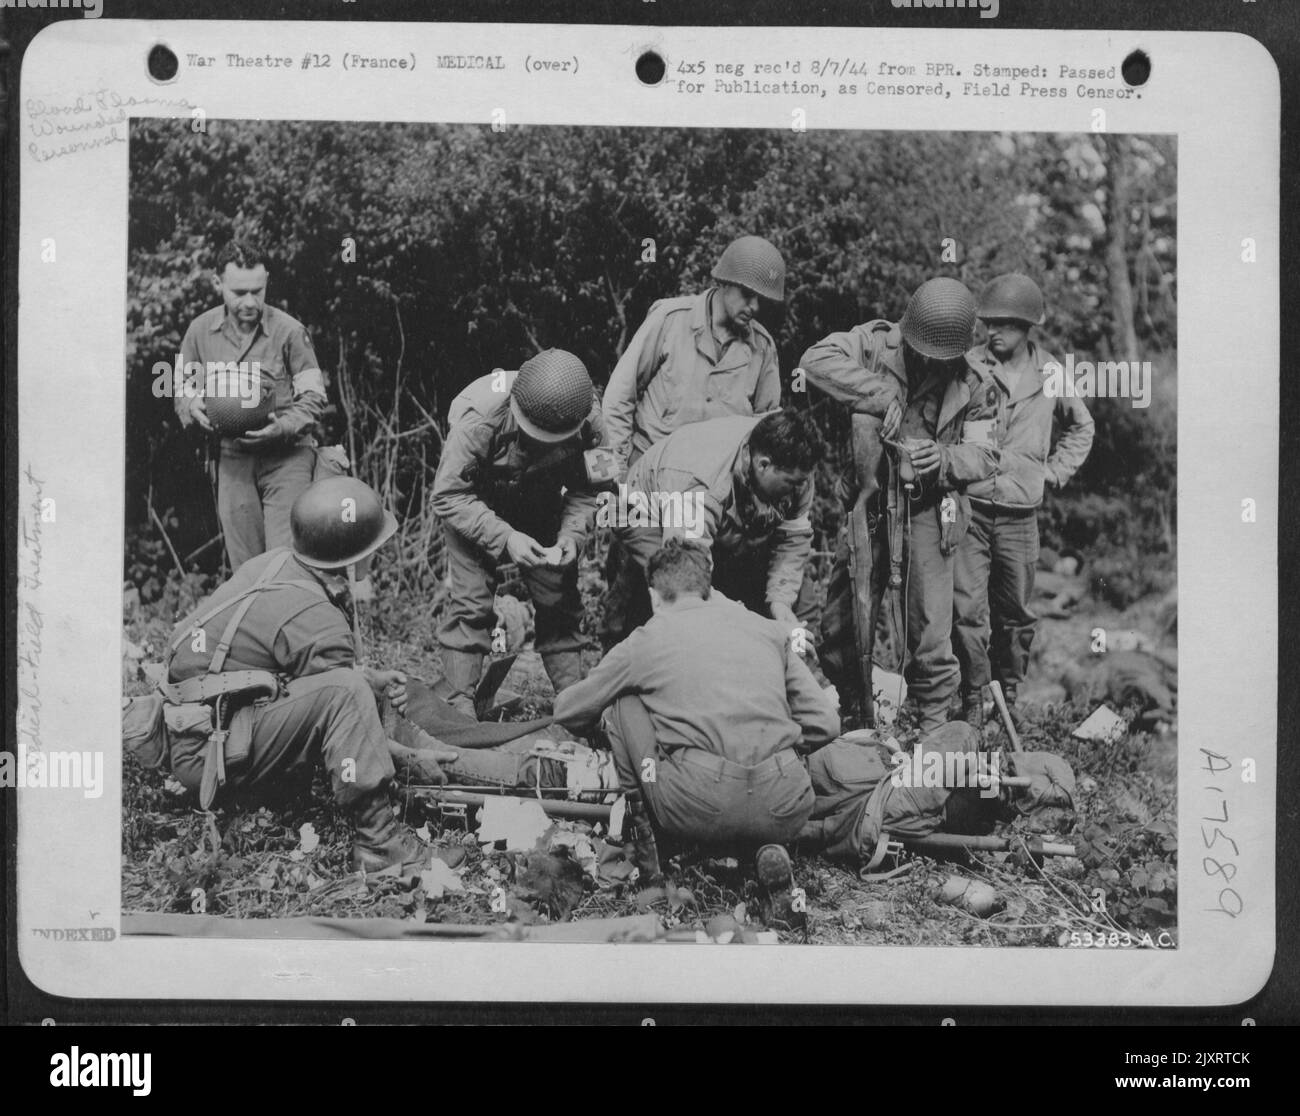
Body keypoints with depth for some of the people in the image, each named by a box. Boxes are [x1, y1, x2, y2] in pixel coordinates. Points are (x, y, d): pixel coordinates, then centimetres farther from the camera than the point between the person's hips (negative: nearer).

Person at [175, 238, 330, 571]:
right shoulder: (200, 331, 2)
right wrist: (194, 408, -11)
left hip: (286, 456, -4)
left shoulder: (289, 330, -8)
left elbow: (313, 397, -4)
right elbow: (182, 390, 13)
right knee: (245, 568, 8)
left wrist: (283, 426, -23)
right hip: (233, 458, 4)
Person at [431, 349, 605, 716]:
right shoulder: (479, 417, -37)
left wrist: (572, 535, -30)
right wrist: (504, 538, -38)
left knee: (560, 598, -1)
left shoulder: (589, 421, -27)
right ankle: (460, 706, -6)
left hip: (539, 507, 3)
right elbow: (449, 496, -30)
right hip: (477, 505, -3)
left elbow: (585, 489, -12)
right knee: (470, 601, -12)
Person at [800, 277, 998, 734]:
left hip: (930, 510, 0)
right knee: (842, 623, 7)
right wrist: (882, 396, -26)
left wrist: (945, 459, -19)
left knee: (930, 629, 1)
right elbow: (816, 360, -22)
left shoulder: (971, 381, -2)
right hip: (868, 499, 0)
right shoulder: (877, 343, -6)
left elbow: (987, 454, 2)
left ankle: (933, 723, 16)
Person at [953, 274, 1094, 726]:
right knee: (967, 609, -8)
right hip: (969, 506, -2)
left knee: (1016, 612, 9)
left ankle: (1009, 696, 24)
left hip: (1020, 513, 2)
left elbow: (1081, 427, 25)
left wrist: (1055, 470, 14)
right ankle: (973, 698, 5)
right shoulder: (968, 367, -3)